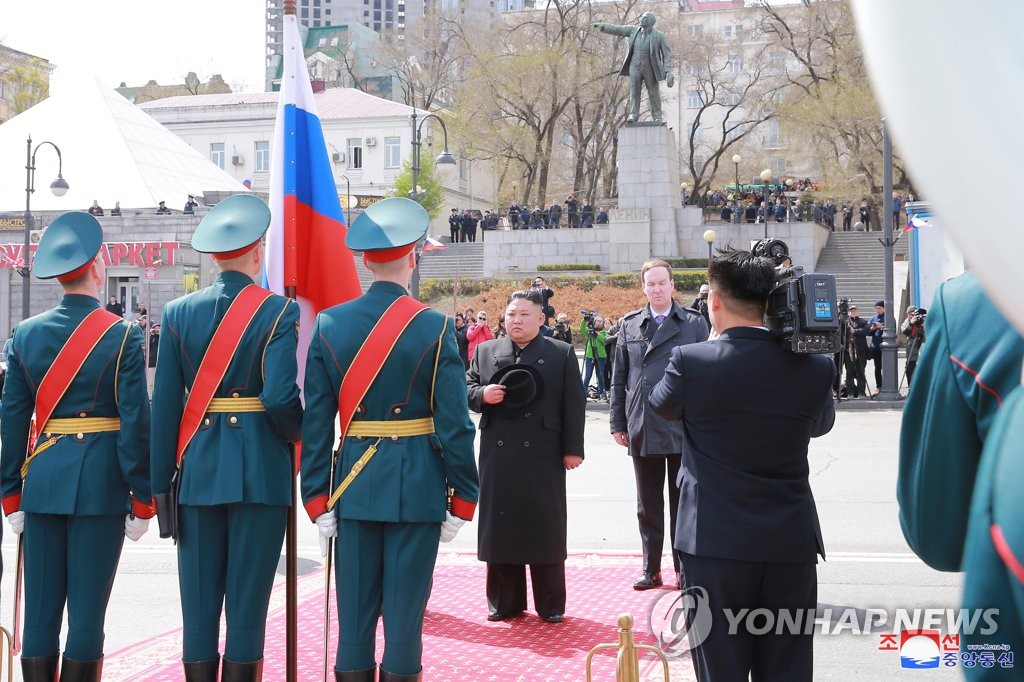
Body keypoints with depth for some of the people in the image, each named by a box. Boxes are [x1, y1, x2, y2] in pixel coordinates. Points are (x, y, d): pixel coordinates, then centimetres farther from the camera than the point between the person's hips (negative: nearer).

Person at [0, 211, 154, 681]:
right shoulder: (122, 336, -7)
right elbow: (135, 422, -9)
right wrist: (142, 499, -3)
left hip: (42, 482, 4)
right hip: (100, 484, -4)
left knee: (40, 608, 9)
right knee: (87, 609, 1)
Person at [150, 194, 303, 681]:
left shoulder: (178, 313, 3)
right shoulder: (278, 311, -6)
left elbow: (164, 406, 1)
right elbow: (280, 397, -17)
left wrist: (161, 482, 5)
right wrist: (300, 435, 4)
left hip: (198, 470, 3)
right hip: (260, 470, -3)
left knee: (199, 601, 9)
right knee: (248, 599, 3)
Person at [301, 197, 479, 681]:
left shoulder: (328, 324, 0)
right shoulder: (435, 327, -8)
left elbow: (316, 423, -1)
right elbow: (453, 423, -9)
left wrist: (317, 501, 4)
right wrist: (463, 498, 0)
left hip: (354, 482, 3)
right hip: (417, 484, -3)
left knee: (355, 608, 10)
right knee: (405, 608, 5)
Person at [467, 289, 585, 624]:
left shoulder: (562, 354, 5)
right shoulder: (485, 351, 11)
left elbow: (573, 405, 2)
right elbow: (466, 389, 12)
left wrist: (573, 449, -4)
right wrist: (482, 394, -11)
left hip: (543, 456, -2)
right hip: (498, 456, 2)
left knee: (546, 530, 3)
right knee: (500, 527, 6)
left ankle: (551, 605, 12)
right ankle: (505, 602, 16)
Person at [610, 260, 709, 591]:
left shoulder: (694, 323, 1)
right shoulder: (629, 325, 7)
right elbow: (619, 377, 9)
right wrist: (617, 423, 5)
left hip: (683, 429, -2)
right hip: (642, 430, 2)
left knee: (682, 503, 7)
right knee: (648, 505, 10)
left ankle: (684, 569, 15)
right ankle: (651, 569, 18)